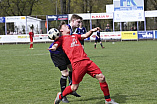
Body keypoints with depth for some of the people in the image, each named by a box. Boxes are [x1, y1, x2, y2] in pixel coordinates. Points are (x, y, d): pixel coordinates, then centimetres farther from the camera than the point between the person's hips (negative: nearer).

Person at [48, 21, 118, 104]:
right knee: (74, 87, -5)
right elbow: (56, 45, 0)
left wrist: (91, 31, 5)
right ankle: (60, 96, 22)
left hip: (87, 61, 5)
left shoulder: (75, 36, 30)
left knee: (101, 77, -1)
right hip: (76, 63, -5)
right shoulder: (61, 38, 14)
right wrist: (53, 48, -24)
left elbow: (85, 35, 25)